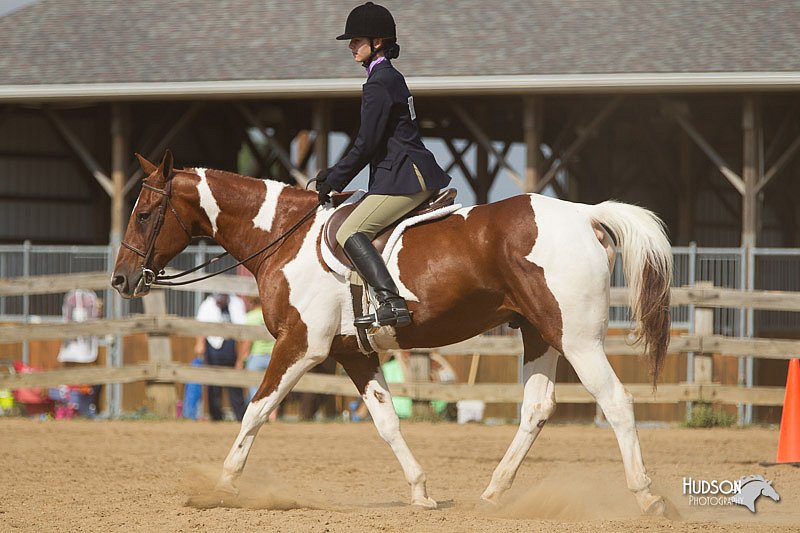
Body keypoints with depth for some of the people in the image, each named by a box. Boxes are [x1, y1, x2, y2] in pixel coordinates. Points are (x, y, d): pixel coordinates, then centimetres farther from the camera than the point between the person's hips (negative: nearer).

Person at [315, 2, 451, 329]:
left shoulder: (379, 84, -12)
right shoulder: (390, 78, 19)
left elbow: (365, 145, -15)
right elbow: (370, 143, 23)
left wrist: (333, 183, -6)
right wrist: (333, 174, 18)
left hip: (404, 178, -11)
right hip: (412, 176, 11)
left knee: (348, 233, -19)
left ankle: (390, 302, -33)